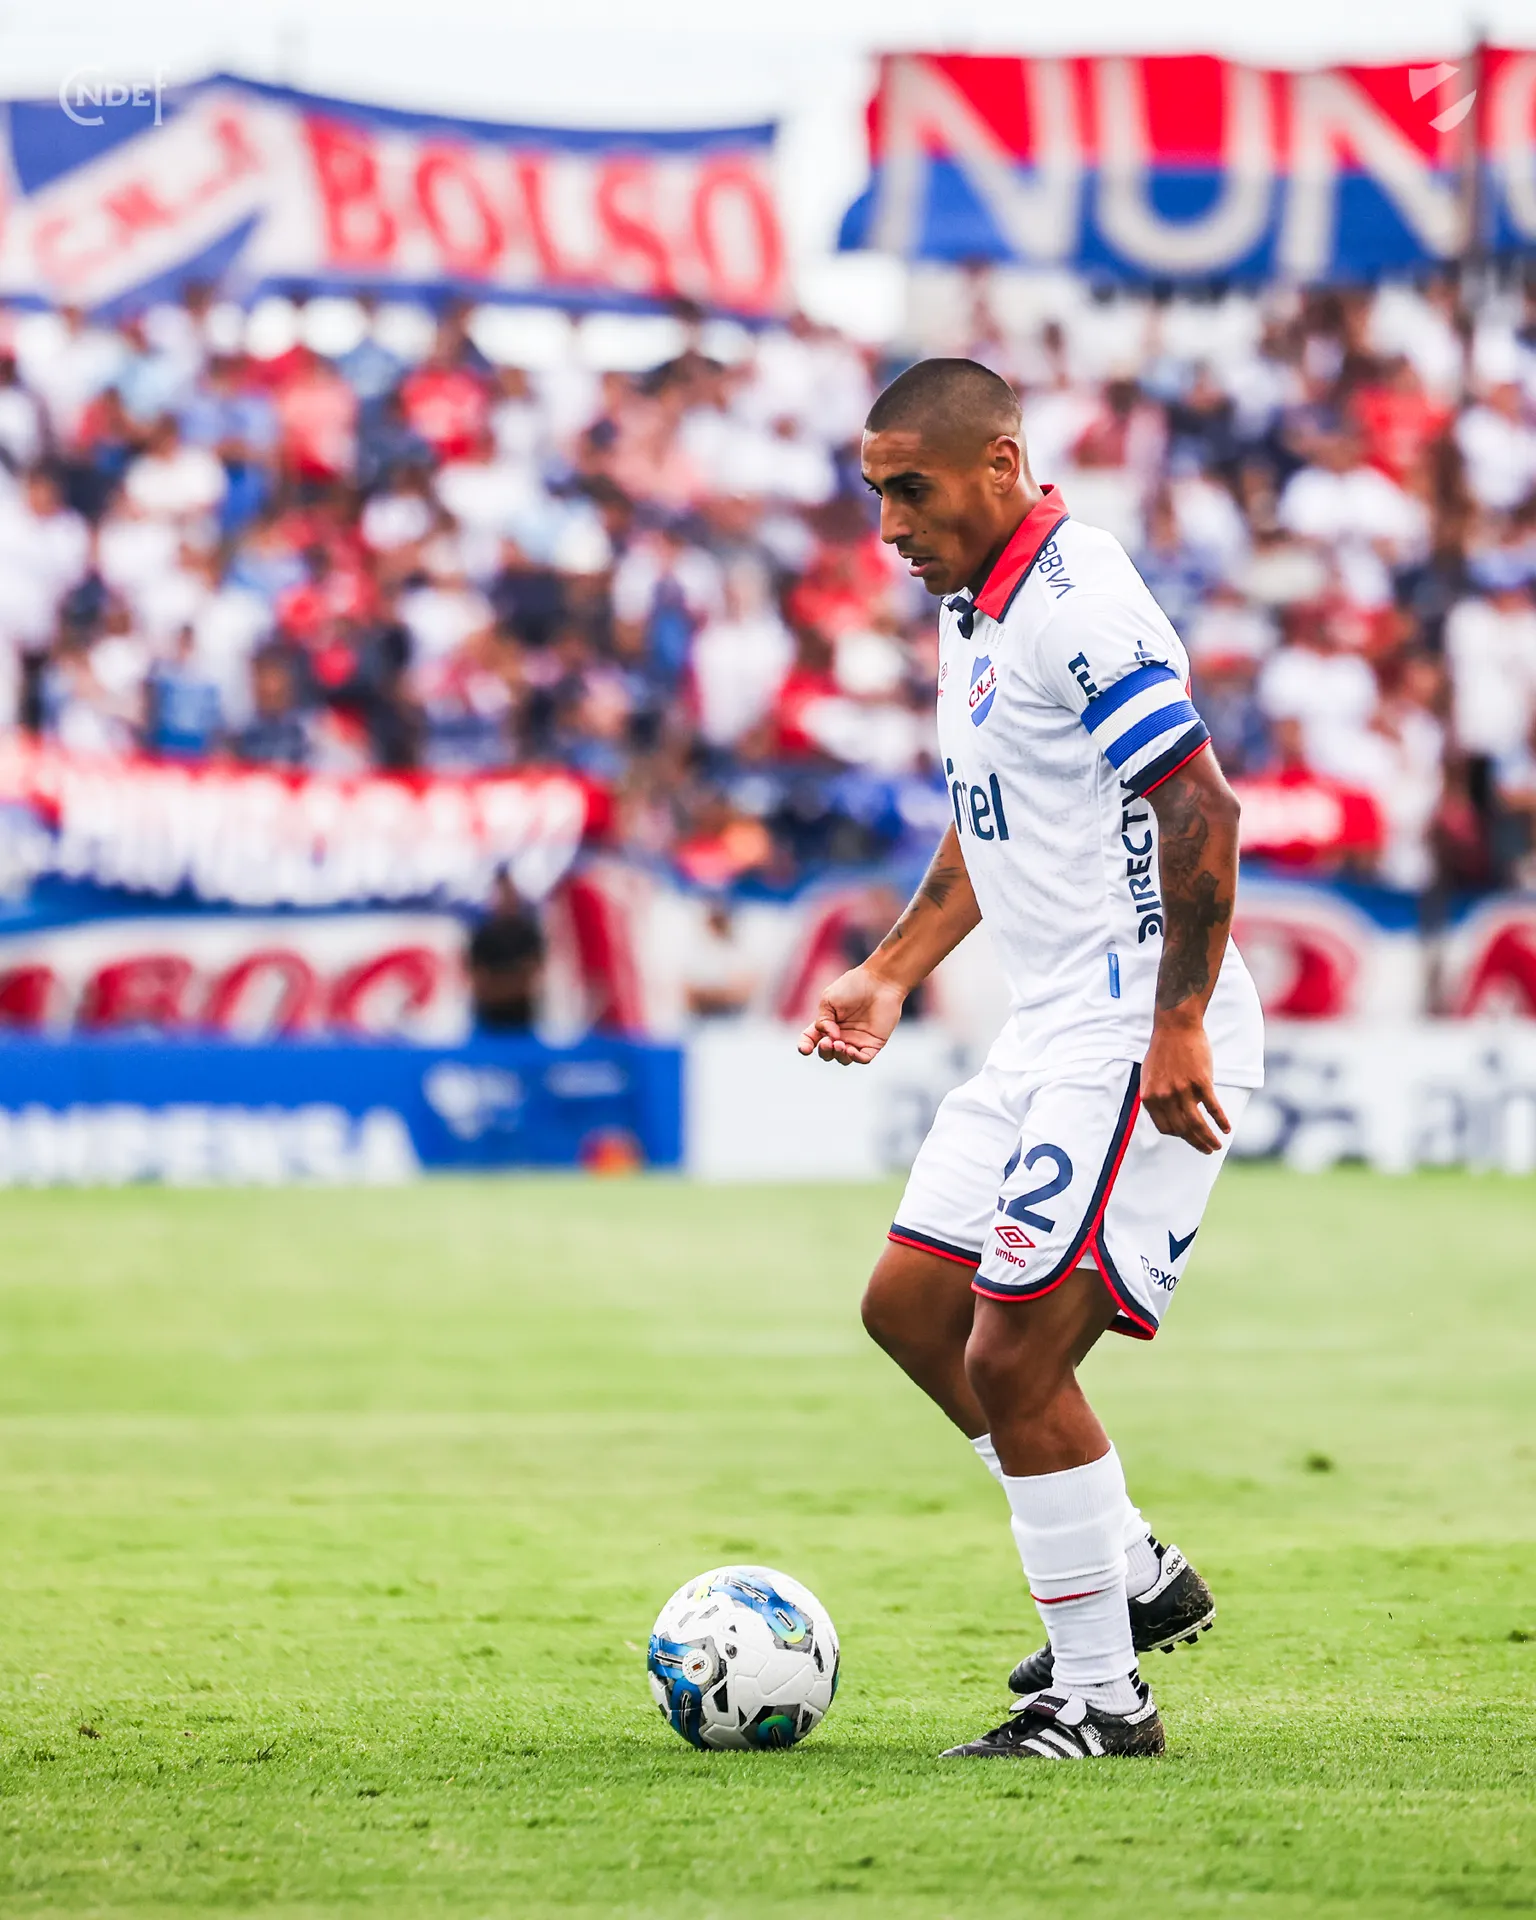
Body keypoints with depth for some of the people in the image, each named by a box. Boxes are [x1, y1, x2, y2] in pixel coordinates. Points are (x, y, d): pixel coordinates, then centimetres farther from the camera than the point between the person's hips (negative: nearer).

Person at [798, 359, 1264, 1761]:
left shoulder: (1079, 604, -18)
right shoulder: (972, 608, 14)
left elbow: (1202, 808, -23)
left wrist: (1178, 1029, -25)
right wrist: (892, 974, 21)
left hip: (1138, 1038, -11)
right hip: (1051, 1034, 11)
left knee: (1012, 1356, -11)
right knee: (909, 1305, 15)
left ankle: (1100, 1696, -1)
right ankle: (1134, 1574, 24)